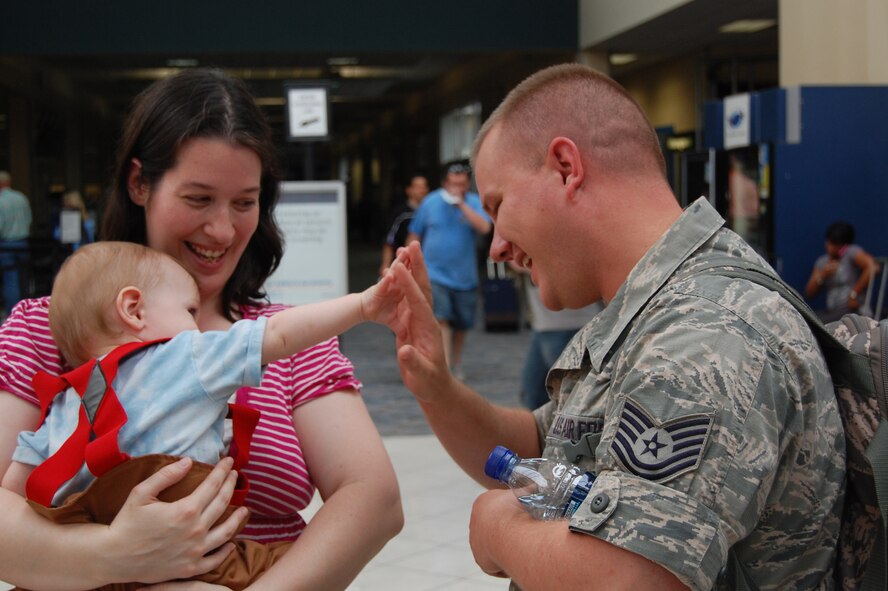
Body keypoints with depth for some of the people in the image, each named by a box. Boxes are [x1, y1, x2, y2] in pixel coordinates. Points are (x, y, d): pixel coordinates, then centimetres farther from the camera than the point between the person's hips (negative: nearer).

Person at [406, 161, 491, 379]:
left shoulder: (474, 203, -2)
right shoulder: (431, 202, 1)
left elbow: (484, 227, -21)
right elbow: (414, 235, 9)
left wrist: (461, 205, -24)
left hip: (464, 277, 1)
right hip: (434, 274, -1)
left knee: (461, 325, 12)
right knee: (440, 320, -16)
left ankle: (456, 365, 33)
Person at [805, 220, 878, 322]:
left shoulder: (852, 252, -4)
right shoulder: (822, 261, 15)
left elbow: (872, 267, -23)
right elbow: (810, 293, 11)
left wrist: (854, 294, -18)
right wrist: (822, 276, -8)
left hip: (854, 312, -7)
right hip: (832, 311, 7)